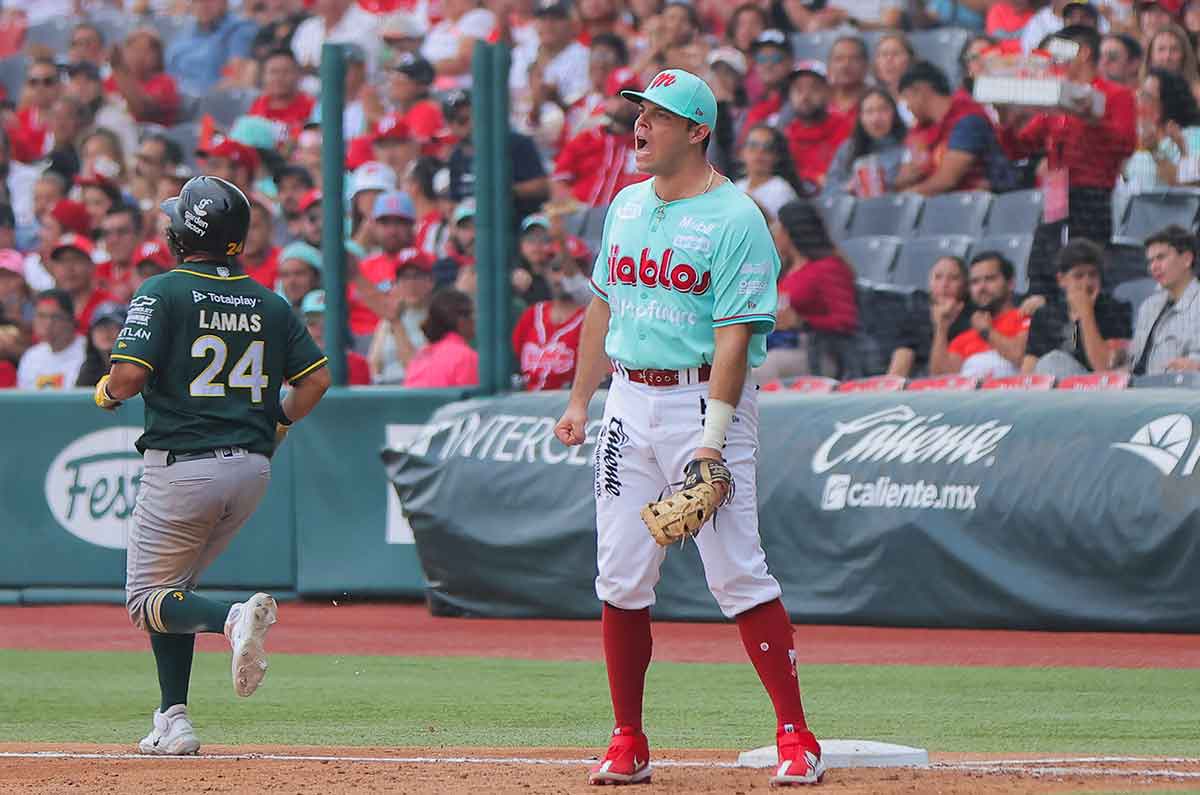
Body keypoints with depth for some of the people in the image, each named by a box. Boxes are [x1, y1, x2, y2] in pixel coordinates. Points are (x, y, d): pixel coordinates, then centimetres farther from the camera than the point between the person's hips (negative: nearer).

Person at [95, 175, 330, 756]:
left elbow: (129, 376, -17)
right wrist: (275, 429, 18)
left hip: (182, 465, -6)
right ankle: (173, 723, 11)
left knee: (147, 600, 5)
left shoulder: (164, 293, -8)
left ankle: (234, 616, -26)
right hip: (252, 469, 6)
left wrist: (106, 393, 5)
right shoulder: (269, 304, 8)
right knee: (172, 587, 20)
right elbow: (316, 378, 6)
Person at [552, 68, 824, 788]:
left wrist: (713, 437, -22)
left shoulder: (736, 219, -10)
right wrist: (580, 399, 16)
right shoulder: (626, 206, 13)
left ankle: (797, 737, -7)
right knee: (622, 579, 4)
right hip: (629, 402, 7)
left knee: (738, 573, -10)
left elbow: (736, 334, -16)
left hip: (703, 398, -7)